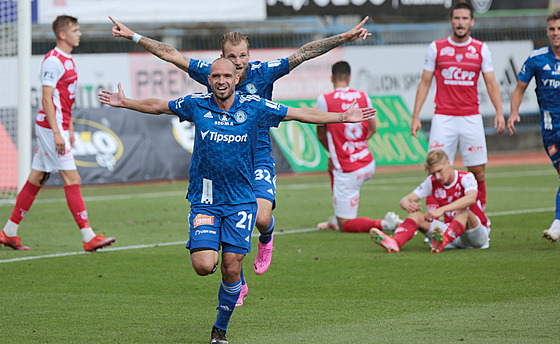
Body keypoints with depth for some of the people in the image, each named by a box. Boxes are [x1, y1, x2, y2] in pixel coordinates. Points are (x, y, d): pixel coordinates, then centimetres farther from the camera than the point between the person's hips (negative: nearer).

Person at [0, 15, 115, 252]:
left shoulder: (67, 61, 16)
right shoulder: (52, 61, -14)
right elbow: (46, 99, -18)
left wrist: (69, 129, 22)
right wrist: (57, 133, -22)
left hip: (59, 127, 10)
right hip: (50, 127, -10)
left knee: (36, 179, 11)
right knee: (72, 179, -11)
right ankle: (88, 238, -12)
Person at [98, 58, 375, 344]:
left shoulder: (254, 107, -4)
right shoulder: (196, 105, -2)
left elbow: (299, 114, 4)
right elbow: (158, 106, 16)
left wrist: (343, 117, 2)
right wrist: (125, 103, 20)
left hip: (240, 200, 0)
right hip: (204, 200, 0)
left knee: (231, 271, -4)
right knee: (204, 266, -16)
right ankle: (206, 249, 22)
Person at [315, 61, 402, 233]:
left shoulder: (324, 100, -11)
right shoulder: (363, 96, 2)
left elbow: (321, 135, 1)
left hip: (348, 173, -6)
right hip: (369, 164, 6)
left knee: (345, 226, 3)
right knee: (333, 167, 39)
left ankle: (384, 224, -21)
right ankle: (338, 218, 39)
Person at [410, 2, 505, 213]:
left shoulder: (481, 49, 6)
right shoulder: (436, 48, 5)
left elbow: (491, 83, 6)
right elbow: (425, 83, 8)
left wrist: (499, 113, -7)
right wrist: (416, 116, 2)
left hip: (471, 118, 1)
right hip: (443, 118, -1)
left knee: (478, 170, -1)